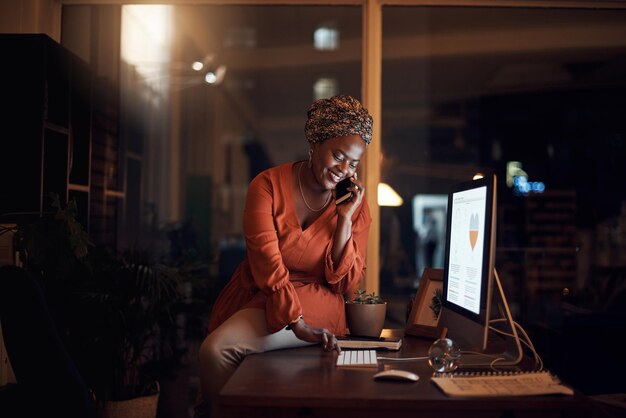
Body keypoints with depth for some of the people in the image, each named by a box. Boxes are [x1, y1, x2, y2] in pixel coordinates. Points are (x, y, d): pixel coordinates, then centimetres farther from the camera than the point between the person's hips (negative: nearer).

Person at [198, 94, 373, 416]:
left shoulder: (356, 206, 0)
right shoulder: (268, 185, -4)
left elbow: (346, 284, -2)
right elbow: (266, 259, -16)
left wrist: (344, 220, -12)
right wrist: (297, 323, -26)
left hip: (316, 304, -2)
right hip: (256, 295, 2)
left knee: (219, 348, -23)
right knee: (212, 351, -23)